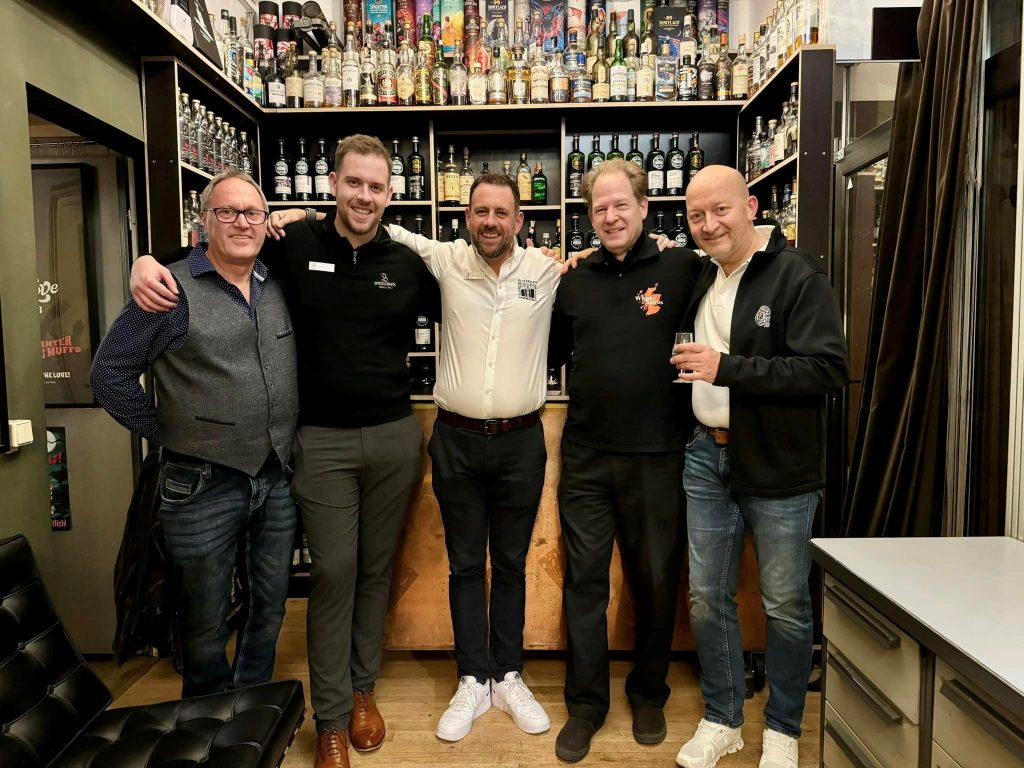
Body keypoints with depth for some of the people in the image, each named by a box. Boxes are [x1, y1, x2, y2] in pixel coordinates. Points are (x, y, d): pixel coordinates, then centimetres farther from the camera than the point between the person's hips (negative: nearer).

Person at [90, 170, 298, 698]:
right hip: (202, 486, -4)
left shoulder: (279, 287, 5)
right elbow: (110, 372, -4)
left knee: (270, 608, 18)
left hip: (277, 480, 5)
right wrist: (164, 434, -3)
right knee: (206, 623, 13)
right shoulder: (172, 289, -9)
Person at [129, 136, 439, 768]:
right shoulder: (294, 246, -1)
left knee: (377, 568, 14)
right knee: (333, 573, 2)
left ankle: (363, 686, 34)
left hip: (395, 436, 2)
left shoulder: (407, 263, 3)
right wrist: (149, 262, -8)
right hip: (323, 439, -2)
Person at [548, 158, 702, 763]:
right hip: (586, 457, 3)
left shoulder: (680, 268, -3)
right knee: (584, 579, 9)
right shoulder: (575, 281, 9)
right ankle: (586, 703, 27)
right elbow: (552, 353, 17)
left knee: (656, 581, 13)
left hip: (657, 456, -2)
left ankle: (649, 695, 36)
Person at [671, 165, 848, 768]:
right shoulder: (700, 278, 8)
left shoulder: (797, 277, -12)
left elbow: (830, 369, -20)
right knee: (708, 597, 12)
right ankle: (722, 719, 31)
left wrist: (727, 367, -24)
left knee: (786, 605, 9)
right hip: (707, 456, 6)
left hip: (779, 467, -5)